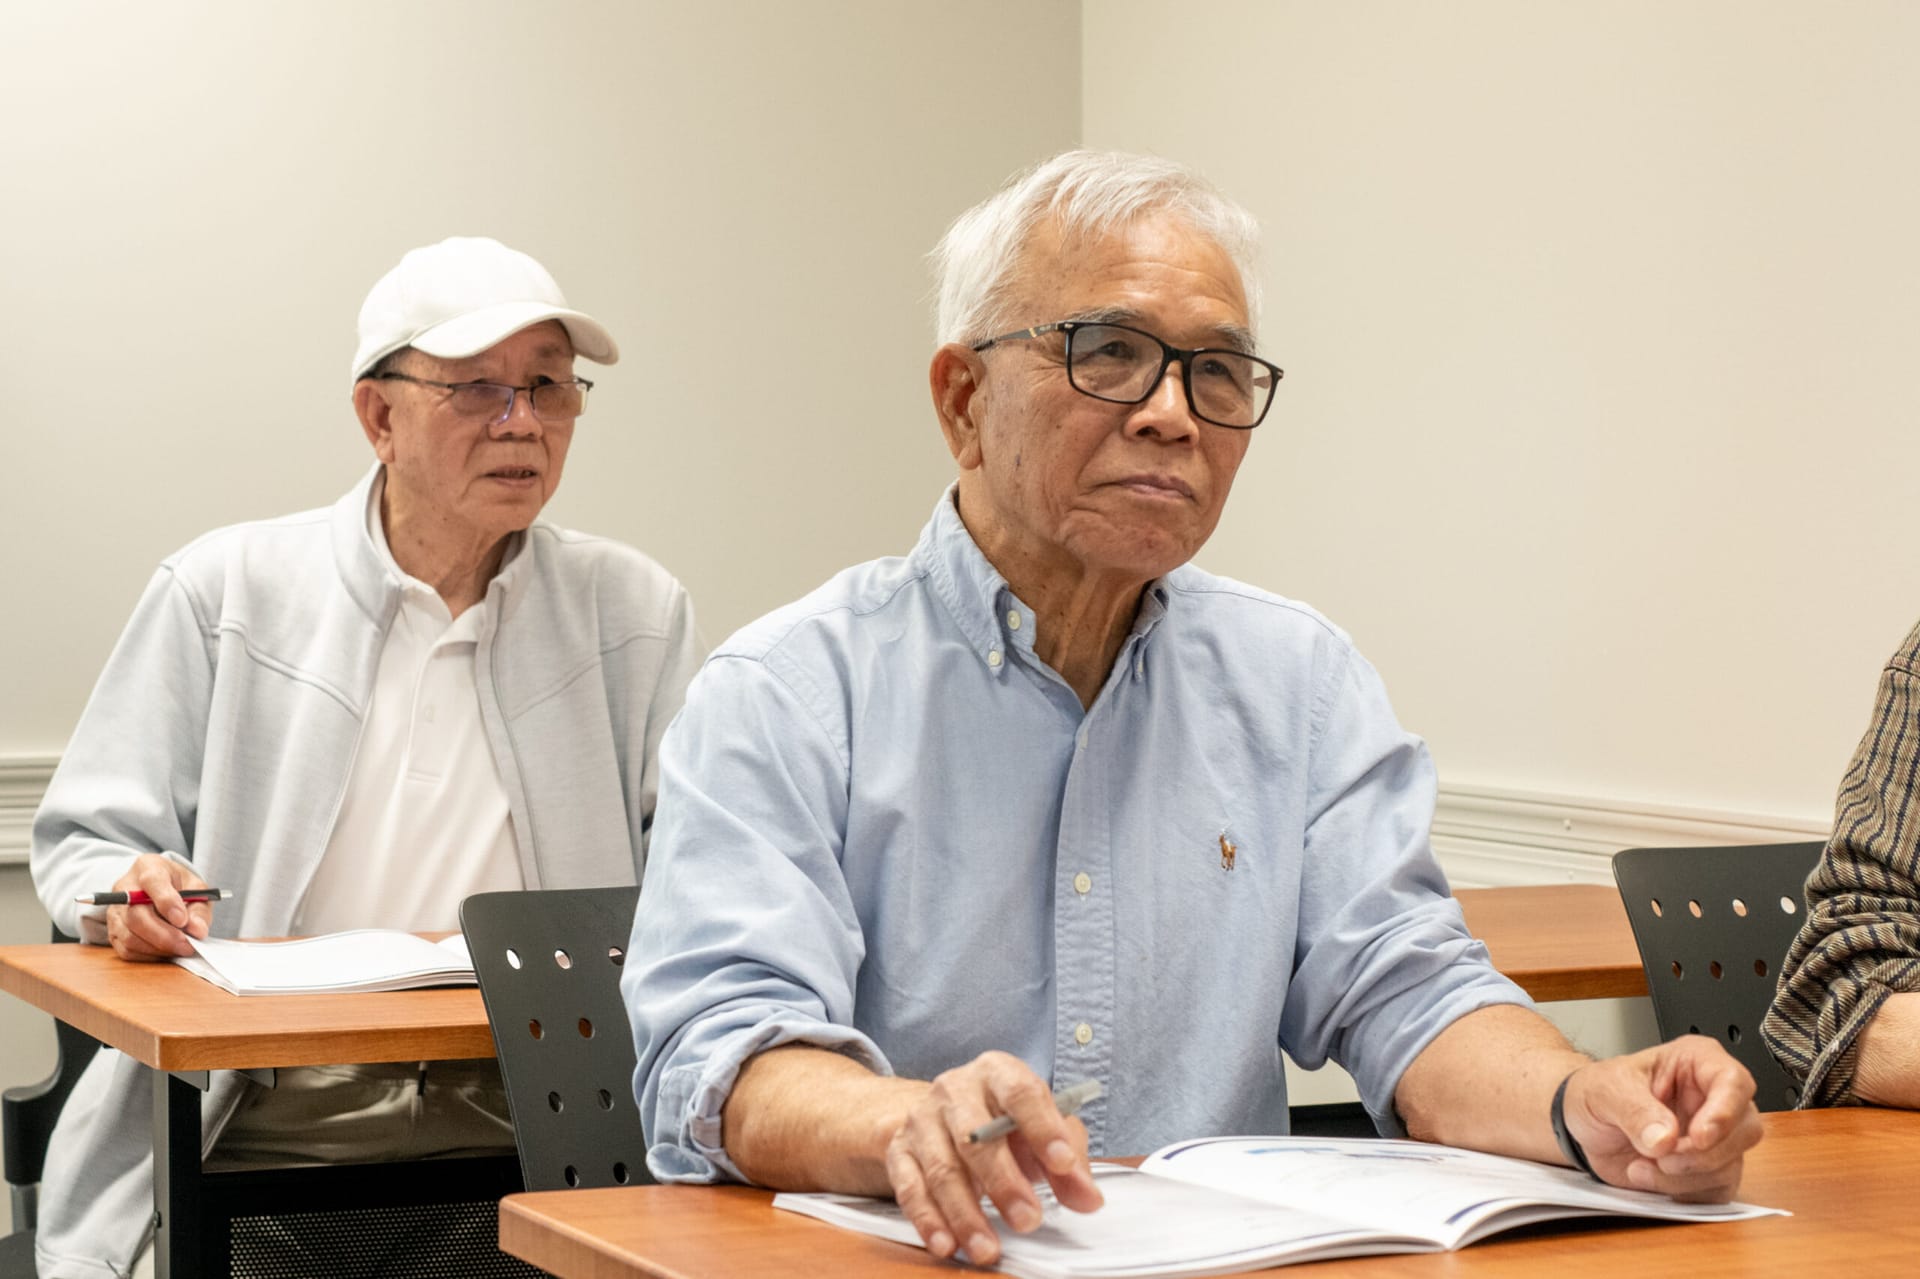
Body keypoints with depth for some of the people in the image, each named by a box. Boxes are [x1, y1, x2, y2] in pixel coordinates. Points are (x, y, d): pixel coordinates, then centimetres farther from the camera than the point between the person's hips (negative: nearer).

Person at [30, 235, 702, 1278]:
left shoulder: (635, 614, 13)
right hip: (268, 1127, 0)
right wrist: (130, 891, -11)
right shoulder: (225, 590, 9)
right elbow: (86, 840, 11)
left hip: (531, 1121, 1)